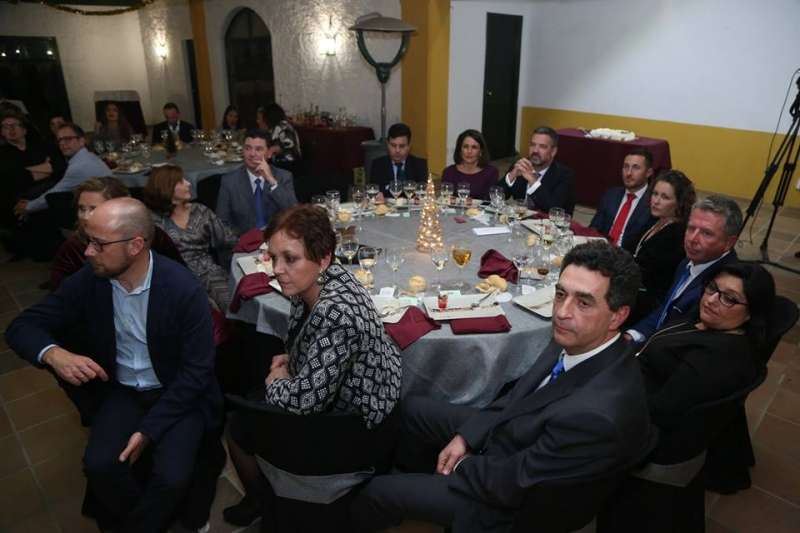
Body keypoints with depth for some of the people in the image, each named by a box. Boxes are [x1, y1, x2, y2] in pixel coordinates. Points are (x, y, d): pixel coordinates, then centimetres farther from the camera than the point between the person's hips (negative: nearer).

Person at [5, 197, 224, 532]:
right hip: (122, 391, 4)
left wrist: (148, 429, -22)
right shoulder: (87, 281, -10)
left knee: (170, 476, -22)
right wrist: (54, 354, -25)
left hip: (178, 394, -3)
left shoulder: (184, 289, -23)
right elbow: (23, 326, -2)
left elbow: (196, 371, -19)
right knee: (99, 466, -20)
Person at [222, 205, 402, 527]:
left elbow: (305, 400, -31)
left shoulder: (336, 314, -38)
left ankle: (261, 503, 38)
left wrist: (276, 381, -11)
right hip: (332, 392, 9)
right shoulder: (317, 281, -9)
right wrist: (286, 361, -2)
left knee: (240, 428, 6)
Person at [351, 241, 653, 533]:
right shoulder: (576, 341, -16)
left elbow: (511, 484, -27)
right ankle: (419, 476, 45)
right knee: (411, 409, 16)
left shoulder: (596, 414, -40)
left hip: (515, 492, -7)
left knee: (381, 490, 0)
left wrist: (462, 466, -9)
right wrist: (466, 436, -4)